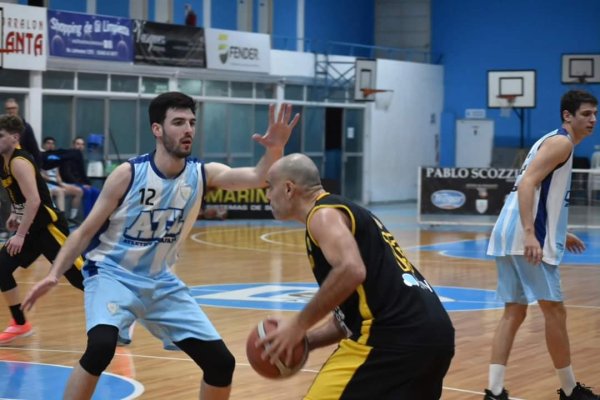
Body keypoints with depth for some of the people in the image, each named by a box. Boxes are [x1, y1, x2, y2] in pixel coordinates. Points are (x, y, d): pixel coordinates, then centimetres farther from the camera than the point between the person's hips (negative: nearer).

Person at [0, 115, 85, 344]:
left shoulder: (19, 162, -19)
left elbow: (34, 200, -26)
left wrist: (20, 235, -25)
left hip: (48, 227, -10)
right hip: (32, 228, 10)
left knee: (79, 276, -8)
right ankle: (20, 325, 14)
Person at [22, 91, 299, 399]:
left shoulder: (203, 174, -8)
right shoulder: (129, 174, -17)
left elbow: (257, 178, -23)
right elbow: (85, 231, -11)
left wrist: (275, 149, -44)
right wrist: (54, 275, -21)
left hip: (161, 283, 5)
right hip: (111, 274, -5)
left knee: (221, 362, 1)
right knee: (101, 346, -33)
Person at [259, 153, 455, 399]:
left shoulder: (323, 214, -2)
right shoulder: (342, 211, 27)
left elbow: (351, 271, -22)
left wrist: (299, 325, -13)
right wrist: (306, 339, 20)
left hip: (396, 338, -10)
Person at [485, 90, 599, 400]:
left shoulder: (553, 142, 23)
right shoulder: (561, 142, -7)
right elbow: (527, 183, -20)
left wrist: (558, 234, 37)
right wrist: (530, 234, -28)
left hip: (509, 236, 10)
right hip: (525, 238, -10)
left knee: (514, 313, 7)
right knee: (554, 311, -1)